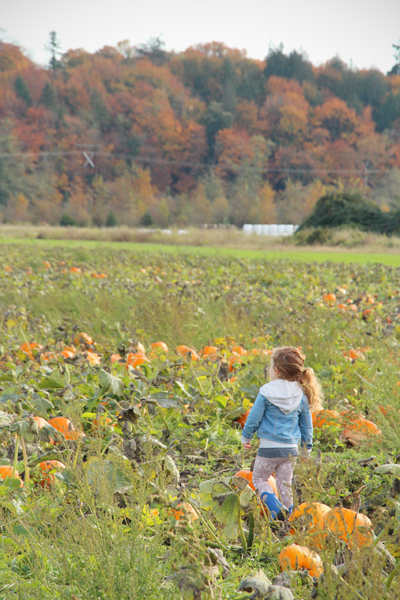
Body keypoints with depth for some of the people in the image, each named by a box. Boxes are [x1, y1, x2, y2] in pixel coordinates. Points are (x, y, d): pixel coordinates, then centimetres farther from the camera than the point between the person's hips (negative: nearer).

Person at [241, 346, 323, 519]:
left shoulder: (266, 392, -11)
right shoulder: (302, 395, 2)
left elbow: (253, 418, -7)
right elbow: (307, 425, 10)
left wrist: (246, 437, 11)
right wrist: (306, 449, 22)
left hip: (269, 447, -4)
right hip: (291, 448, 4)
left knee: (259, 479, 11)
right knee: (285, 484, 13)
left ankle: (275, 508, -11)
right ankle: (285, 517, 13)